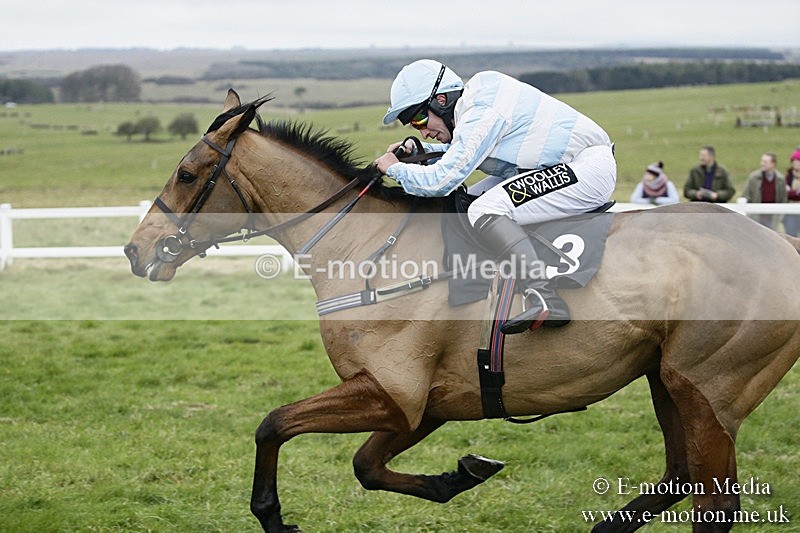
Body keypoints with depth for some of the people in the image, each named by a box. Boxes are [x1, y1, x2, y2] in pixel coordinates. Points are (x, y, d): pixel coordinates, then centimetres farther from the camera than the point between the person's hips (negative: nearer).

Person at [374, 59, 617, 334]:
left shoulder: (481, 112, -19)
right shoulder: (476, 99, 11)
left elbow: (441, 180, -22)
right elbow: (460, 153, 31)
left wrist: (395, 168, -6)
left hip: (589, 167, -11)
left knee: (485, 211, -24)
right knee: (467, 202, 16)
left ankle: (544, 299, -37)